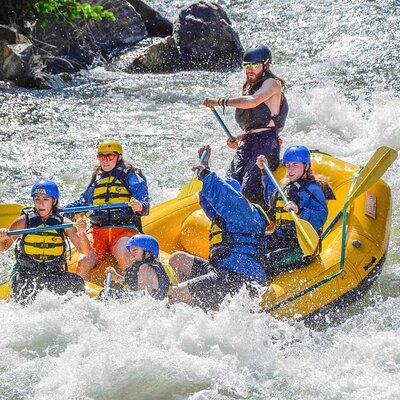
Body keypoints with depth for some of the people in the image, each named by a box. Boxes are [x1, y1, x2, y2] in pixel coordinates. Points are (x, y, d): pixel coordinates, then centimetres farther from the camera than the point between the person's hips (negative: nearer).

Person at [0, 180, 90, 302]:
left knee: (77, 282, -25)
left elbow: (85, 251, -6)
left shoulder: (63, 223, 0)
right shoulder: (24, 221, -1)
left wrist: (81, 232, -26)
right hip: (26, 272, -1)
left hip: (54, 274, 1)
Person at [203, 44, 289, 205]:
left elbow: (253, 101, -19)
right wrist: (239, 138, 10)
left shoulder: (272, 83, 1)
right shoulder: (249, 87, 27)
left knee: (249, 190, -22)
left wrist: (221, 101, -13)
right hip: (247, 142, 8)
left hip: (265, 143, -8)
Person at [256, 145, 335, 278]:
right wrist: (264, 170, 37)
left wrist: (299, 212, -38)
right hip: (279, 239, 9)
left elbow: (320, 218, -22)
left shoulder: (312, 190, -9)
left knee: (268, 262, -30)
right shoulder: (286, 186, 17)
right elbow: (272, 199, 41)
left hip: (301, 247, -9)